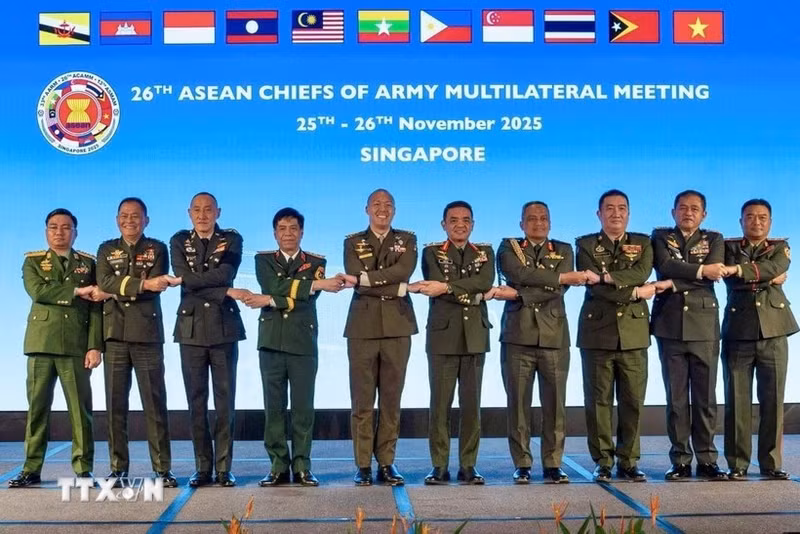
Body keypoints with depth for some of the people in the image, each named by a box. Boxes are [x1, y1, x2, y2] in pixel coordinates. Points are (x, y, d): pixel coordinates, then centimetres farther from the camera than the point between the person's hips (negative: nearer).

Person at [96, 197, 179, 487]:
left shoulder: (157, 249, 9)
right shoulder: (106, 249, 14)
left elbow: (154, 286, -7)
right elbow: (104, 282, -6)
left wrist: (118, 288, -13)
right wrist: (142, 284, -17)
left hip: (148, 334, -2)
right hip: (115, 334, 2)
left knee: (155, 403, -2)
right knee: (115, 403, 3)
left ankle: (162, 468, 2)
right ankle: (118, 468, 11)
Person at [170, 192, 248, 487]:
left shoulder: (232, 239, 7)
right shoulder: (179, 241, 9)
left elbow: (227, 273, -12)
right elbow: (185, 279, -8)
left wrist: (191, 278, -13)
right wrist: (226, 292, -13)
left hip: (224, 327, -1)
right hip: (191, 327, 1)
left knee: (225, 401, 1)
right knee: (196, 402, 3)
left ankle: (223, 468, 7)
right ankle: (203, 468, 11)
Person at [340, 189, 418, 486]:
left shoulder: (407, 240, 12)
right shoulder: (353, 242, 11)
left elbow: (403, 271, -9)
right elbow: (355, 279, -6)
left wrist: (365, 279, -15)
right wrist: (397, 288, -10)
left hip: (397, 327, 1)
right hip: (363, 327, -1)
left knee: (391, 399, 4)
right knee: (362, 400, 0)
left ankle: (386, 463, 11)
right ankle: (363, 465, 7)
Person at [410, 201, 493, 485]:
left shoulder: (485, 252, 12)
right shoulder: (431, 252, 7)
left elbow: (486, 282, -10)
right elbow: (436, 285, -11)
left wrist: (447, 287, -18)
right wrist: (472, 293, -14)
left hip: (475, 337, 2)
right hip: (442, 335, -2)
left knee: (471, 403, 4)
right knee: (440, 403, 0)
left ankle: (468, 465, 11)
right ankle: (439, 466, 7)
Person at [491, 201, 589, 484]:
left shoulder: (563, 250, 14)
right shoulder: (508, 247, 11)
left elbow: (557, 290, -4)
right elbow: (519, 274, -12)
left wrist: (516, 294, -11)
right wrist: (563, 276, -11)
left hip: (554, 337, 1)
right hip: (517, 336, -1)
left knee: (555, 404, 1)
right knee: (518, 403, 1)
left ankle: (552, 464, 10)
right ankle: (522, 465, 10)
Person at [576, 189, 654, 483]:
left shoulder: (642, 243, 12)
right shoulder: (586, 245, 6)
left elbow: (641, 274, -9)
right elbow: (593, 286, -9)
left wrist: (605, 276, -17)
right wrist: (634, 293, -9)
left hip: (634, 333, 2)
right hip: (597, 332, -1)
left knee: (633, 400, 3)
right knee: (598, 400, 1)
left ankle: (628, 461, 13)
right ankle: (603, 462, 10)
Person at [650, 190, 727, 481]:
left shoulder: (714, 239, 11)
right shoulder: (660, 236, 11)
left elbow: (714, 274, -8)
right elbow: (666, 266, -9)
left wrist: (672, 284, -13)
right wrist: (701, 270, -13)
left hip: (704, 326, 0)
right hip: (670, 326, 0)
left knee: (705, 397, 2)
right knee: (676, 397, 2)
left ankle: (707, 460, 9)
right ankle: (680, 460, 8)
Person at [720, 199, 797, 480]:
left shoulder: (780, 247, 14)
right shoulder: (729, 247, 12)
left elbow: (774, 268, -10)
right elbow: (732, 280, -6)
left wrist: (739, 269, -19)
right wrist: (767, 278, -9)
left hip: (773, 333, 1)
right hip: (738, 333, -1)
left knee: (773, 400, 2)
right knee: (737, 400, 0)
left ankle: (771, 463, 11)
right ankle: (737, 464, 5)